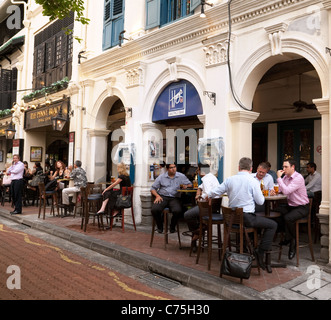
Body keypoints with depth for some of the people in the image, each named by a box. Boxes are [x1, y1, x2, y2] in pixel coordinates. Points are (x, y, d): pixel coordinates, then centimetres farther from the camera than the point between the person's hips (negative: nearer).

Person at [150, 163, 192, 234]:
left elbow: (190, 184, 17)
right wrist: (157, 195, -7)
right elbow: (153, 188, 12)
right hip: (162, 197, 0)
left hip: (175, 198, 0)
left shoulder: (181, 176, 12)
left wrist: (186, 186, -7)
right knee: (154, 209, -29)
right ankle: (160, 226, 2)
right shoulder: (161, 177, 11)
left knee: (177, 211, -33)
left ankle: (172, 226, 1)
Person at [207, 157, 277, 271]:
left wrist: (208, 196, 27)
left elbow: (213, 193, 5)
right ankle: (260, 253, 0)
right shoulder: (253, 181, -10)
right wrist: (261, 195, 16)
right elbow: (260, 202, -5)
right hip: (246, 218, -6)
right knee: (273, 225, 8)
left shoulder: (230, 179, 2)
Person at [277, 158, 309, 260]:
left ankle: (292, 241, -6)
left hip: (302, 207, -8)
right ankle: (288, 238, 0)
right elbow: (280, 189, 12)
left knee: (288, 218, -31)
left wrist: (279, 178, -23)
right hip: (291, 206, 8)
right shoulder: (286, 177, 8)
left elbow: (286, 191, -29)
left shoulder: (298, 178, -19)